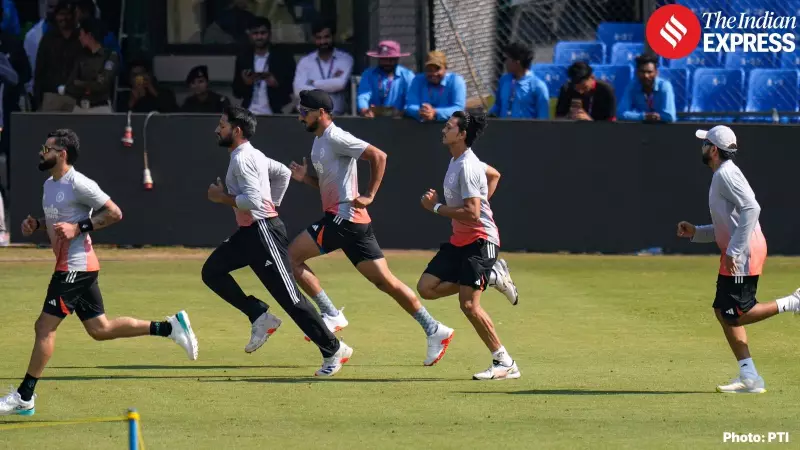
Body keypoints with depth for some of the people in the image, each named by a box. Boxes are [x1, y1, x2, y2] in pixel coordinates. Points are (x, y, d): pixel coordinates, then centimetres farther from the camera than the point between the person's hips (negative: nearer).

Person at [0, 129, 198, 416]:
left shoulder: (78, 184, -16)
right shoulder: (50, 184, 13)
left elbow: (114, 213, -16)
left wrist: (78, 228, -22)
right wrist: (36, 225, 8)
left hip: (76, 266, -10)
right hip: (68, 265, 10)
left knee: (45, 326, -8)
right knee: (99, 329, 12)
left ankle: (24, 397, -4)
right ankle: (169, 327, 17)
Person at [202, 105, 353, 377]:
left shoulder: (242, 159, -16)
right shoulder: (253, 155, 15)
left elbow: (252, 200, -26)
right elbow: (283, 173, 27)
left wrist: (222, 198, -12)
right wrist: (273, 204, 26)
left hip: (263, 231, -11)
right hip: (248, 232, 11)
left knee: (288, 296, -9)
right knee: (212, 271, 7)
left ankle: (333, 351, -4)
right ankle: (260, 317, 6)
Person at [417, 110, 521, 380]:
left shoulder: (466, 168, -20)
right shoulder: (457, 162, 11)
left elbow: (471, 214, -26)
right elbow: (494, 174, 29)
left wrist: (436, 208, -17)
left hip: (480, 241, -10)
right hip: (459, 240, 10)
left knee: (468, 304, -14)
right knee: (427, 288, 2)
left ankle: (505, 364, -5)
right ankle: (492, 276, 13)